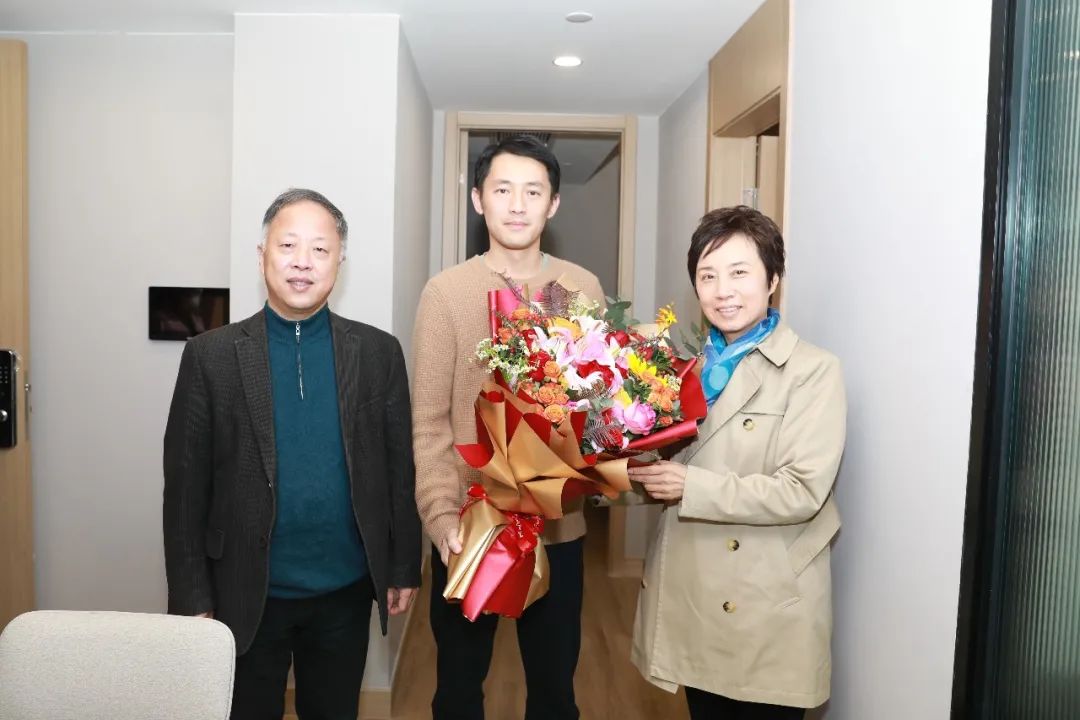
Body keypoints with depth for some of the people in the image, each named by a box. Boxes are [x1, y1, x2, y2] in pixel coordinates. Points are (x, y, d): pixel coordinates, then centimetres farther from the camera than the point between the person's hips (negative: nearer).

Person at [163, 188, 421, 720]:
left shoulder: (378, 352, -2)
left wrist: (404, 569, 2)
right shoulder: (212, 355, -5)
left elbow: (399, 469, 1)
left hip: (346, 592, 1)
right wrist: (192, 597, -5)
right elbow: (186, 484, -4)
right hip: (246, 595, -1)